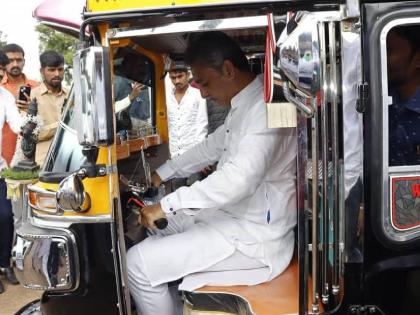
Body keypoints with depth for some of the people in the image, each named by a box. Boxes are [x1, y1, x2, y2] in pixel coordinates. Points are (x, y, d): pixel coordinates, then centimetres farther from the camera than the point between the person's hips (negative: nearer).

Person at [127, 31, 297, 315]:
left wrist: (166, 205, -29)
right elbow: (212, 146, 23)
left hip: (254, 238, -10)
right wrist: (160, 175, 20)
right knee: (151, 224, 22)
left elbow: (237, 180, -34)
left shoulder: (265, 108, -24)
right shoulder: (244, 106, 10)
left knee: (138, 263, -13)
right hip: (231, 214, 10)